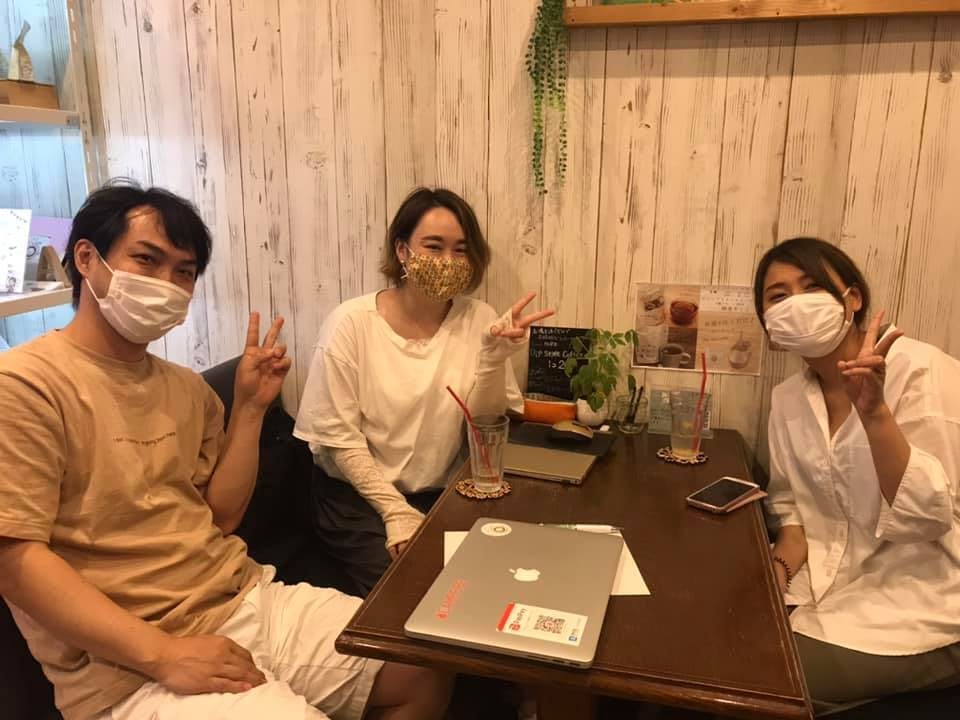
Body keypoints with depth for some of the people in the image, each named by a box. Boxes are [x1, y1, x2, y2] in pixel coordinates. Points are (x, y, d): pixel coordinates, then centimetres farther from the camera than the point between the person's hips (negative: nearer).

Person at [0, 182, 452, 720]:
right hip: (130, 664, -6)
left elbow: (222, 515, 11)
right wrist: (163, 654, -21)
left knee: (428, 669, 3)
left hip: (250, 598, 6)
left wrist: (251, 408, 1)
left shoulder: (188, 388, 11)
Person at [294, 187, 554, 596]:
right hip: (355, 495, -2)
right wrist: (397, 512, -18)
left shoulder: (478, 320, -5)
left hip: (439, 494, 3)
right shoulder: (351, 323, -13)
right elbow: (339, 437, -12)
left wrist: (494, 357, -26)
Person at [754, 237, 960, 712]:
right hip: (834, 581, 6)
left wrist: (873, 411, -35)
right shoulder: (787, 398, 2)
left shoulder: (921, 371, -17)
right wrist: (789, 547, -7)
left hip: (918, 601, -6)